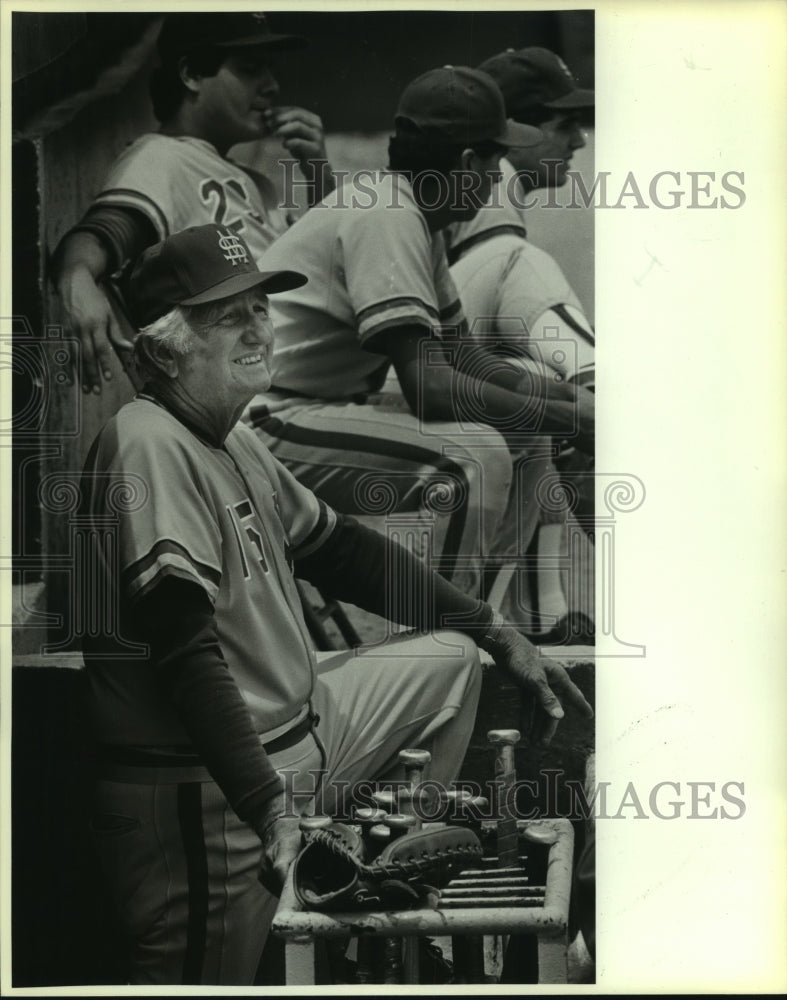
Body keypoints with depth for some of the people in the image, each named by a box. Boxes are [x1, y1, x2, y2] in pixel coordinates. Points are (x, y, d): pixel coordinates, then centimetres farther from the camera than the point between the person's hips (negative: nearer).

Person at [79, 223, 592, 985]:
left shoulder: (233, 439, 10)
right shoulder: (147, 445, -20)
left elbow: (339, 550, 20)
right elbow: (184, 650, -28)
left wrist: (497, 635, 20)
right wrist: (267, 808, -33)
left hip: (298, 728, 10)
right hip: (208, 791, -9)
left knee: (449, 655, 18)